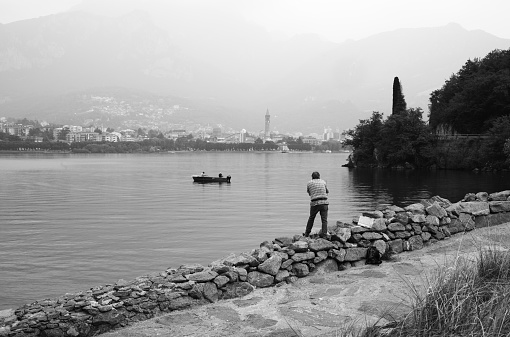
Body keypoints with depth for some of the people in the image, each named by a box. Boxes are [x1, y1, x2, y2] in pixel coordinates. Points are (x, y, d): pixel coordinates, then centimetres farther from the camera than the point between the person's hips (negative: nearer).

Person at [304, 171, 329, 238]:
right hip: (324, 202, 0)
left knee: (311, 218, 16)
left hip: (315, 203, 0)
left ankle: (307, 233, 25)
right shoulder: (323, 182, 12)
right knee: (324, 220, 3)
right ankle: (324, 234, -6)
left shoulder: (309, 183, 9)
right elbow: (327, 191, 26)